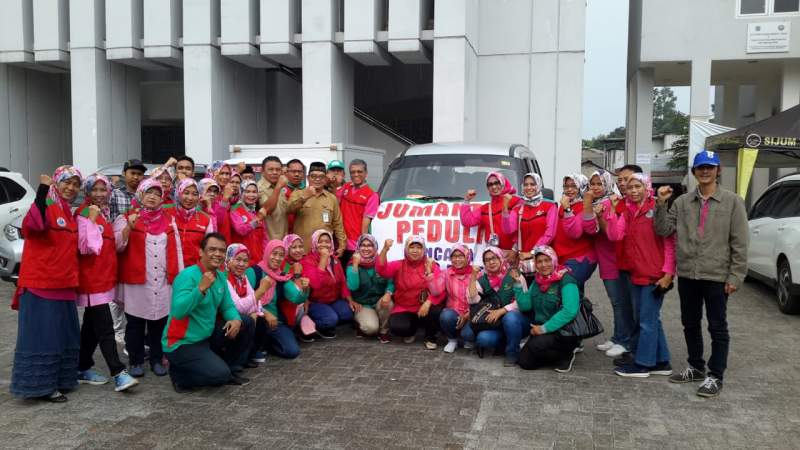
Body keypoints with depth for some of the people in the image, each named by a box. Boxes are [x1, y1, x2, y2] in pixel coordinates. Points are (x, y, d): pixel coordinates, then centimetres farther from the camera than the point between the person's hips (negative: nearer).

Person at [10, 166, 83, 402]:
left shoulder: (69, 213, 15)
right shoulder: (47, 207, -11)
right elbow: (31, 226, -34)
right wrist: (42, 191, -40)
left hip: (63, 285, 9)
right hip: (40, 284, -9)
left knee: (63, 335, 15)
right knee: (42, 335, -3)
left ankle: (59, 380, 26)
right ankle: (40, 385, 6)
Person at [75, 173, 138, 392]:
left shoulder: (104, 214, 14)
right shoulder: (85, 214, -11)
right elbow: (87, 247, -21)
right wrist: (92, 219, -22)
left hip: (104, 278, 9)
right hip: (92, 279, -9)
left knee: (92, 326, 15)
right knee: (105, 328, -11)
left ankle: (83, 369, 24)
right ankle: (119, 374, -13)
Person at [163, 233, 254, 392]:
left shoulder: (221, 276, 4)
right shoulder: (188, 275, -21)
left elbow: (227, 306, 8)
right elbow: (178, 312, -32)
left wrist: (236, 320, -14)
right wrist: (201, 288, -40)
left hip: (207, 336, 8)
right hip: (182, 343, -8)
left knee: (246, 323, 4)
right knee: (220, 374, -22)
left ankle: (223, 367, 15)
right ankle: (179, 373, 3)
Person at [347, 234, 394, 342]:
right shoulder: (352, 264, -8)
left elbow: (390, 282, -7)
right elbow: (353, 287, -23)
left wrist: (388, 293, -28)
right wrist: (356, 264, -26)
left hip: (380, 301, 2)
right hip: (363, 304, -2)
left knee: (387, 303, -32)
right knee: (371, 327, -29)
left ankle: (384, 331, -5)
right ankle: (361, 325, 10)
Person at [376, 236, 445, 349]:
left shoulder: (431, 265, 0)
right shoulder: (398, 265, 2)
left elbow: (439, 291, -9)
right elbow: (381, 269, -18)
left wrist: (428, 302, -27)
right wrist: (385, 249, -34)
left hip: (425, 307, 0)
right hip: (404, 309, 0)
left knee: (437, 311, -33)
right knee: (397, 327, -29)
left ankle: (430, 338, 0)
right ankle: (411, 331, 11)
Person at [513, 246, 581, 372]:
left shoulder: (566, 280, -14)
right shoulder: (537, 281, 8)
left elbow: (570, 311, -26)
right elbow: (525, 305, 1)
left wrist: (544, 328, -24)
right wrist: (519, 283, -11)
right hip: (540, 330, 7)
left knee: (535, 345, -30)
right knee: (524, 362, -6)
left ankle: (567, 355, -1)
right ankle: (557, 354, 17)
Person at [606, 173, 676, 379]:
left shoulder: (657, 209, -10)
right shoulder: (628, 213, 10)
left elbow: (670, 242, -12)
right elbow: (615, 236, -4)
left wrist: (668, 272, -16)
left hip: (655, 275, -7)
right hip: (637, 275, 7)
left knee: (647, 321, 0)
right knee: (652, 320, 15)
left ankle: (642, 364, 10)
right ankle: (661, 362, 26)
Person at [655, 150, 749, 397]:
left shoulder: (732, 201, -2)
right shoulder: (682, 201, 6)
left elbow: (740, 242, -4)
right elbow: (663, 230, 1)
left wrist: (735, 276, -9)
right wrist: (661, 205, -11)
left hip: (717, 276, -4)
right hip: (687, 274, 4)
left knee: (717, 327, 4)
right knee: (690, 324, 16)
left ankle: (715, 376, 15)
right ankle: (696, 367, 32)